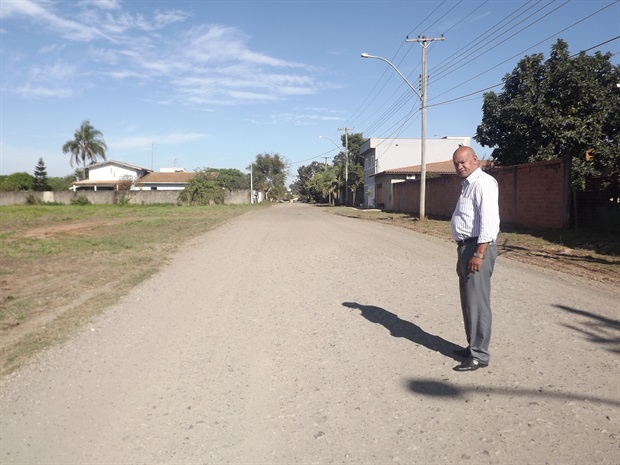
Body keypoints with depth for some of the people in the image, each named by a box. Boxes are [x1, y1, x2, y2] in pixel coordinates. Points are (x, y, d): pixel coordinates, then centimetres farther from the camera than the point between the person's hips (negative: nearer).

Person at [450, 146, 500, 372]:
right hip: (466, 247, 10)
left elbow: (489, 219, -21)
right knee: (468, 301, 16)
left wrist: (479, 253, -26)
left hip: (478, 247, -10)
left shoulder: (483, 182, -11)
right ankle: (473, 346, 27)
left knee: (477, 302, -6)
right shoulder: (467, 185, 20)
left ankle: (479, 355, 1)